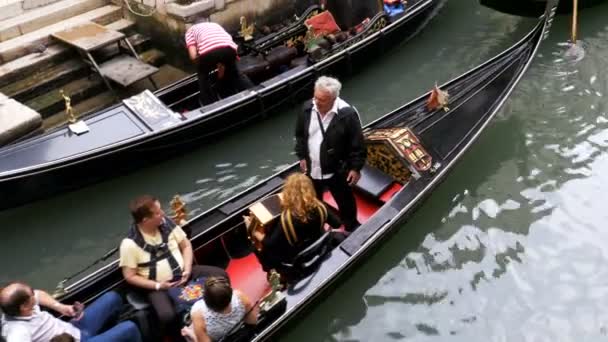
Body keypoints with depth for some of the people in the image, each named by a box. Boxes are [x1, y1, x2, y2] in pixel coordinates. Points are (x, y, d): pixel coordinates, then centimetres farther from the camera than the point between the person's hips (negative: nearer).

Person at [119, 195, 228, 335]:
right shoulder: (130, 244, -19)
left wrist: (187, 270, -11)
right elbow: (130, 276, -12)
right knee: (167, 316, -33)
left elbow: (186, 245, 3)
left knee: (221, 275, -8)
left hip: (181, 273, 5)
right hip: (158, 285, -4)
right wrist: (158, 285, -19)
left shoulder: (166, 223, -8)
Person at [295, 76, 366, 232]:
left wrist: (356, 168, -13)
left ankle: (351, 227, 45)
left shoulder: (347, 114, -25)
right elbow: (299, 134, 5)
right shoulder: (307, 109, -12)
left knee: (345, 201, 19)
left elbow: (357, 144, -17)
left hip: (337, 170, -4)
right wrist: (301, 156, 7)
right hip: (312, 168, 4)